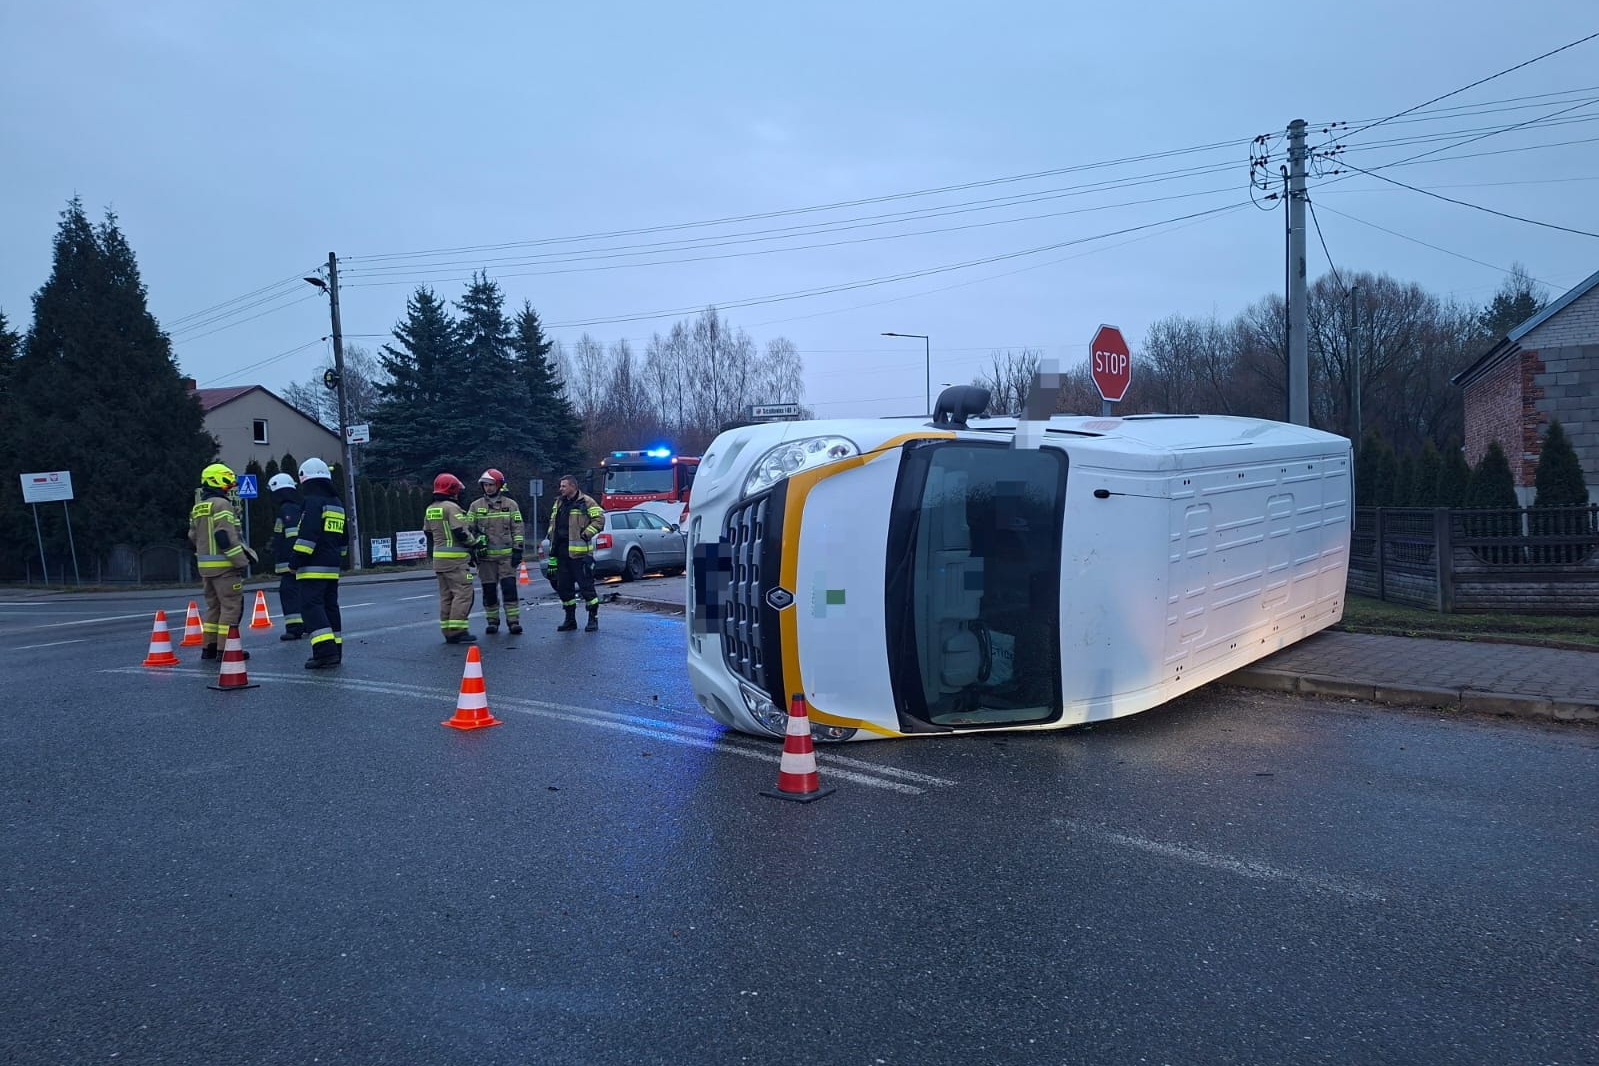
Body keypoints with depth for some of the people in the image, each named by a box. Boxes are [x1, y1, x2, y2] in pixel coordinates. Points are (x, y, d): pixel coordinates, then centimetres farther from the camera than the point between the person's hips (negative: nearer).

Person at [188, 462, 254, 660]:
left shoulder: (197, 508, 16)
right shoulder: (221, 505, -13)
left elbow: (193, 537, 20)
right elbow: (226, 537, -20)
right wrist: (241, 561, -16)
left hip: (205, 564, 9)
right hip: (224, 565, -9)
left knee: (213, 605, 16)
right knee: (232, 605, -5)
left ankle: (209, 647, 19)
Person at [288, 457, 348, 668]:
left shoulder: (313, 502, -11)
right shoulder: (337, 505, 17)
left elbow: (307, 535, -20)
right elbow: (343, 539, 23)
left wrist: (295, 561, -15)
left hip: (313, 569, -9)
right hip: (332, 568, 9)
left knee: (311, 607, -10)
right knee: (330, 607, 12)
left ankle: (326, 652, -19)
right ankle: (334, 652, 14)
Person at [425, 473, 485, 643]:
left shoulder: (430, 510, 14)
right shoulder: (452, 507, -13)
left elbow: (428, 533, 20)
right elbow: (461, 533, -18)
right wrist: (476, 540, -2)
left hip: (438, 557, 9)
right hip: (455, 558, -9)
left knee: (446, 595, 12)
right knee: (462, 593, -8)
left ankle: (448, 631, 13)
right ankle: (457, 631, -13)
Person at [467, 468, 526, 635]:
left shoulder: (510, 504, 5)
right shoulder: (476, 506, 7)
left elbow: (517, 529, 3)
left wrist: (517, 550, -4)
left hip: (507, 554, -1)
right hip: (485, 555, 1)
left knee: (509, 587, -8)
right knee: (489, 590, 5)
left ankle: (513, 620, -5)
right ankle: (492, 621, 14)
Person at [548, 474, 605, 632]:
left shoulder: (586, 502, -5)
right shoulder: (559, 503, 18)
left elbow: (599, 519, -11)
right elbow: (553, 522, 27)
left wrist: (586, 534, -16)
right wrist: (552, 537, 15)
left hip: (580, 552, -8)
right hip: (562, 551, 8)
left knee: (586, 585, -5)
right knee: (563, 586, 10)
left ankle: (593, 619, 3)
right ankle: (570, 619, 20)